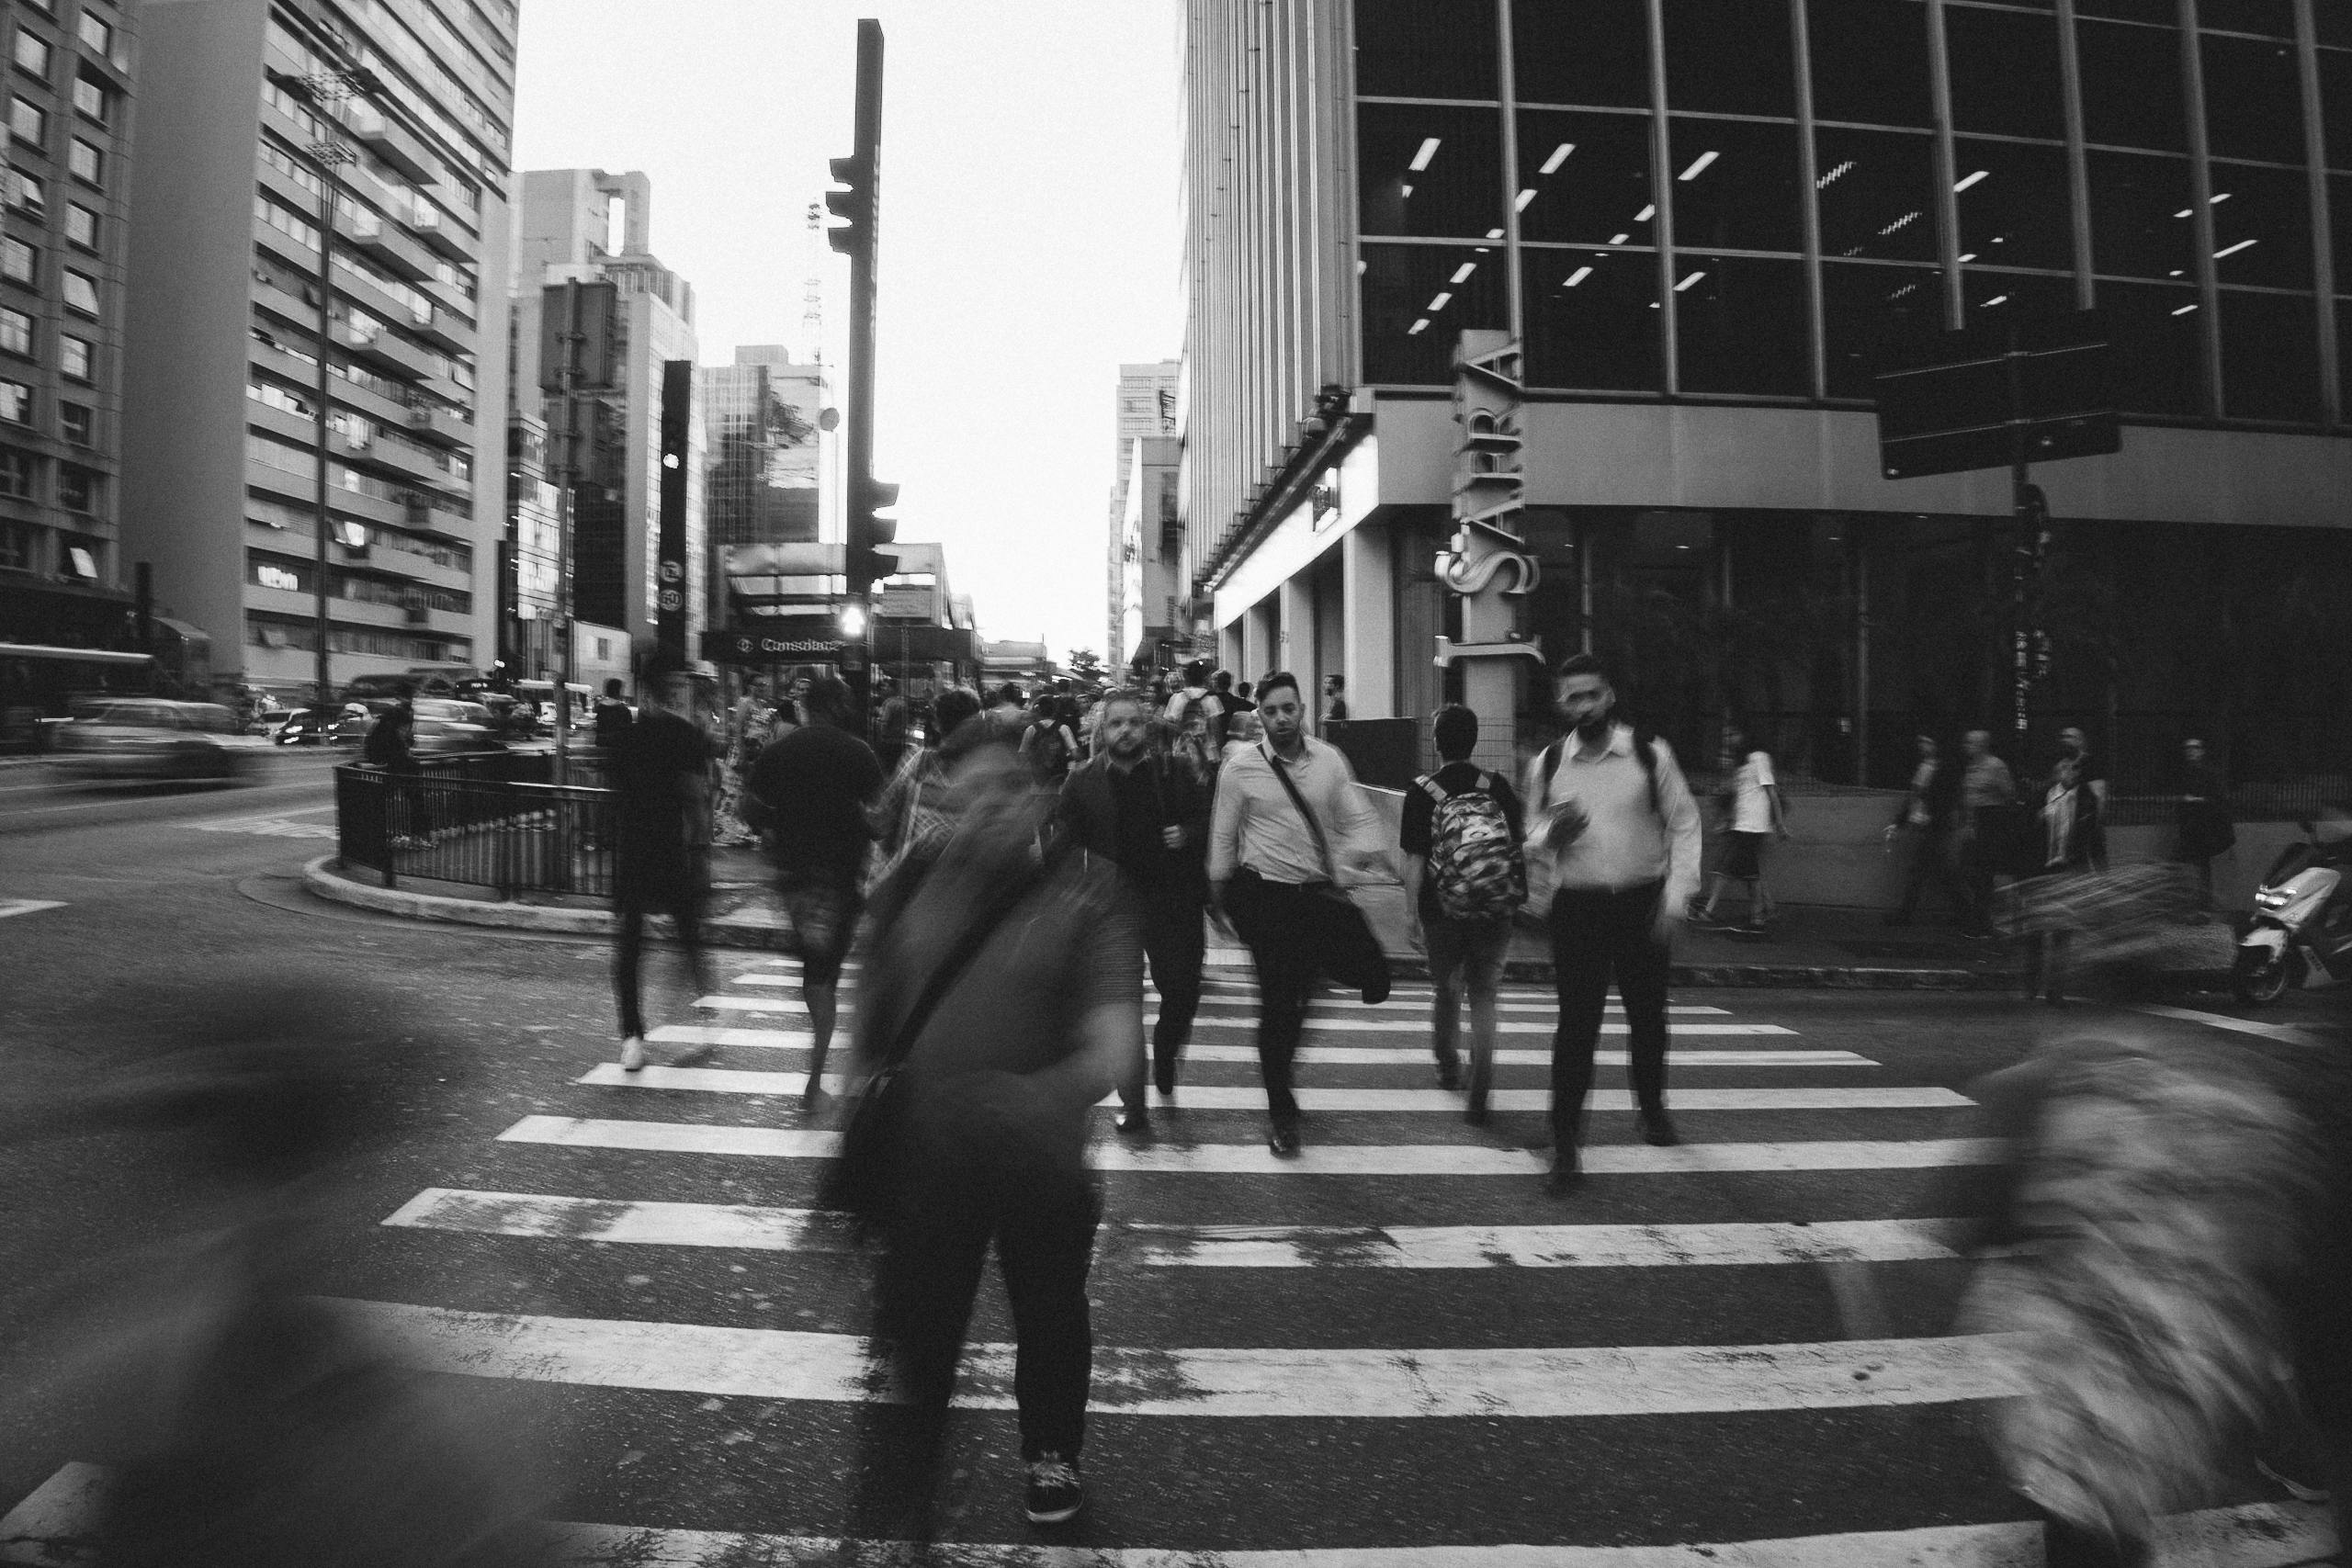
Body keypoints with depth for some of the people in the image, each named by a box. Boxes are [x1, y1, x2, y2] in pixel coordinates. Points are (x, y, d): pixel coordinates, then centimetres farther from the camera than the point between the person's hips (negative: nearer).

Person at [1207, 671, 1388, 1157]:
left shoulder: (1329, 760, 2)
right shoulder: (1240, 768, -6)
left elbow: (1357, 817, 4)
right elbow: (1223, 838, 2)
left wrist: (1362, 847, -19)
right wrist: (1221, 899, 7)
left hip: (1321, 892, 3)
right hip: (1266, 894, -3)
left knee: (1374, 981, -5)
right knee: (1277, 1003, 2)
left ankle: (1304, 968, 26)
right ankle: (1281, 1112, 22)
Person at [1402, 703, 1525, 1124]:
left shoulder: (1422, 792, -9)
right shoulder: (1497, 786, -2)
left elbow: (1415, 863, -9)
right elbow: (1521, 840, 3)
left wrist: (1412, 916, -2)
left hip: (1442, 911, -1)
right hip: (1496, 912, 1)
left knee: (1448, 992, 19)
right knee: (1484, 996, 9)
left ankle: (1447, 1065, 41)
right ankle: (1478, 1097, 4)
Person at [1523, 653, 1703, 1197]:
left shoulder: (1650, 754, -4)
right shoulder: (1546, 764, 1)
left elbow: (1683, 825, -1)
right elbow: (1533, 837, 11)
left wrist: (1676, 898, -8)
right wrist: (1550, 834, -14)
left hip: (1643, 902, 1)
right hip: (1577, 905, 0)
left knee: (1647, 1015, 16)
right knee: (1576, 1024, -4)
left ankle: (1652, 1108, 44)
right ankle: (1564, 1147, 4)